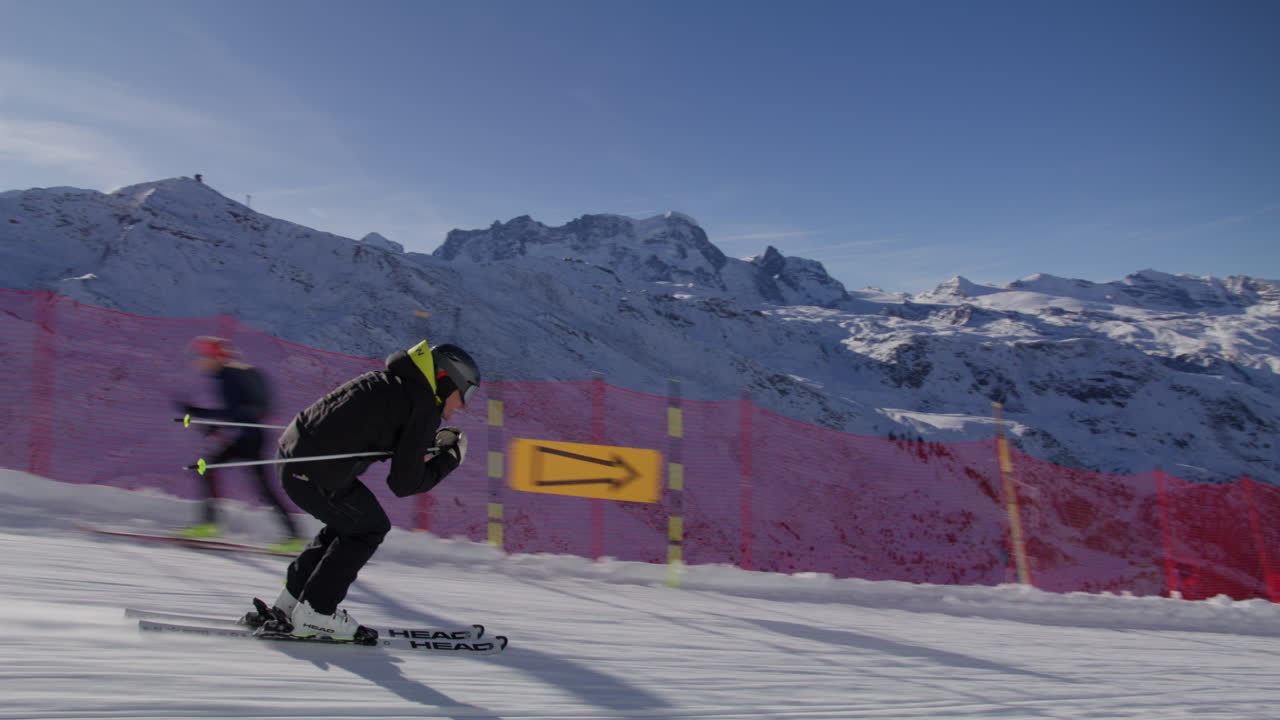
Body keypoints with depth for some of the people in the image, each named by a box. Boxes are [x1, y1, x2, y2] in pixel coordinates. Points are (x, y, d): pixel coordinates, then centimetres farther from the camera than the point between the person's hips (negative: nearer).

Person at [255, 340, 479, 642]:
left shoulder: (388, 380, 18)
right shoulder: (424, 409, -9)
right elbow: (404, 483, -8)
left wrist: (434, 443, 20)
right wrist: (450, 458, 6)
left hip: (293, 452, 9)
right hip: (319, 475, -9)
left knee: (349, 523, 24)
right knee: (369, 528, 10)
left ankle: (291, 603, 27)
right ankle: (314, 613, 11)